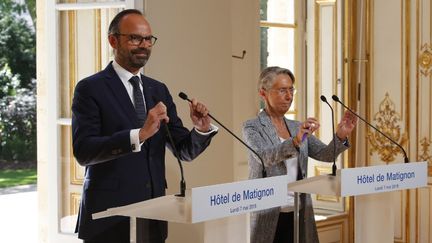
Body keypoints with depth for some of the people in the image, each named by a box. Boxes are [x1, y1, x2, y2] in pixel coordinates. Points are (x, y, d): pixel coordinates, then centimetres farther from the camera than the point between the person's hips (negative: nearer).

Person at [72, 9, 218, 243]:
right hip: (110, 217, -5)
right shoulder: (90, 89, -6)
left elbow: (185, 151, 10)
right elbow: (82, 151, -18)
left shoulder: (159, 90, 11)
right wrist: (139, 134, -29)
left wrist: (201, 129, -11)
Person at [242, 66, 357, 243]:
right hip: (269, 216, -5)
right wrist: (295, 142, -38)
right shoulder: (252, 128, -4)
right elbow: (265, 156, -23)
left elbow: (325, 154, 3)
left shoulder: (297, 127, 13)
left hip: (300, 214, 5)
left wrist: (340, 137, -16)